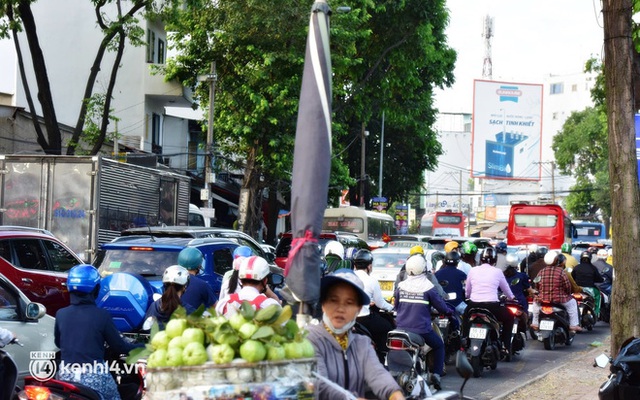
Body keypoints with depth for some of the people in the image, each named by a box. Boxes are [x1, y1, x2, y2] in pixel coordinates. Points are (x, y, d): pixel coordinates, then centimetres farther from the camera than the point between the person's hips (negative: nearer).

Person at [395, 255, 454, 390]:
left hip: (402, 328, 3)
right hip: (422, 329, -3)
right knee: (439, 345, 18)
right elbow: (442, 307, -3)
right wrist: (450, 311, 19)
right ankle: (436, 374, 4)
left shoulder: (401, 286, 2)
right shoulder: (428, 287, -9)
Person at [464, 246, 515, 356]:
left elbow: (467, 292, 17)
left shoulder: (473, 271, 8)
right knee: (509, 317, 26)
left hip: (474, 306, 2)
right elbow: (507, 291, 19)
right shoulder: (497, 272, 5)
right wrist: (512, 298, 42)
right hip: (492, 307, -2)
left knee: (466, 315, 36)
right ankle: (505, 346, 17)